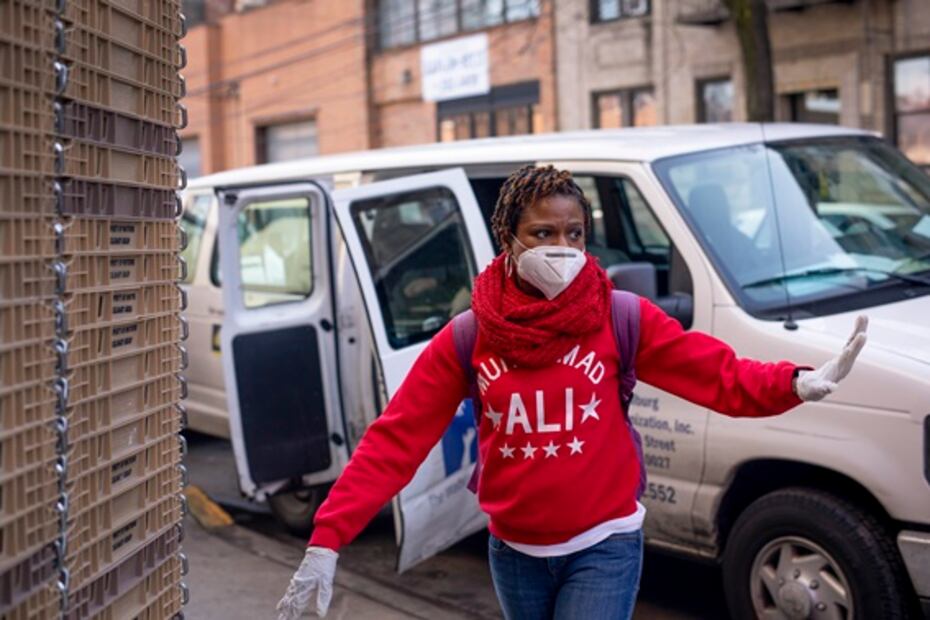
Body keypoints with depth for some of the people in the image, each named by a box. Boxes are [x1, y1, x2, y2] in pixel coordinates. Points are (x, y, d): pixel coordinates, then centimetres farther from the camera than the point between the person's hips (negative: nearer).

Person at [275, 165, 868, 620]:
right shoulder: (466, 339, -7)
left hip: (603, 548, -3)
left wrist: (797, 383, -36)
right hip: (514, 553, 3)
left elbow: (722, 376, -15)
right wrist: (327, 541, -17)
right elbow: (393, 441, -10)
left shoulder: (620, 318, -9)